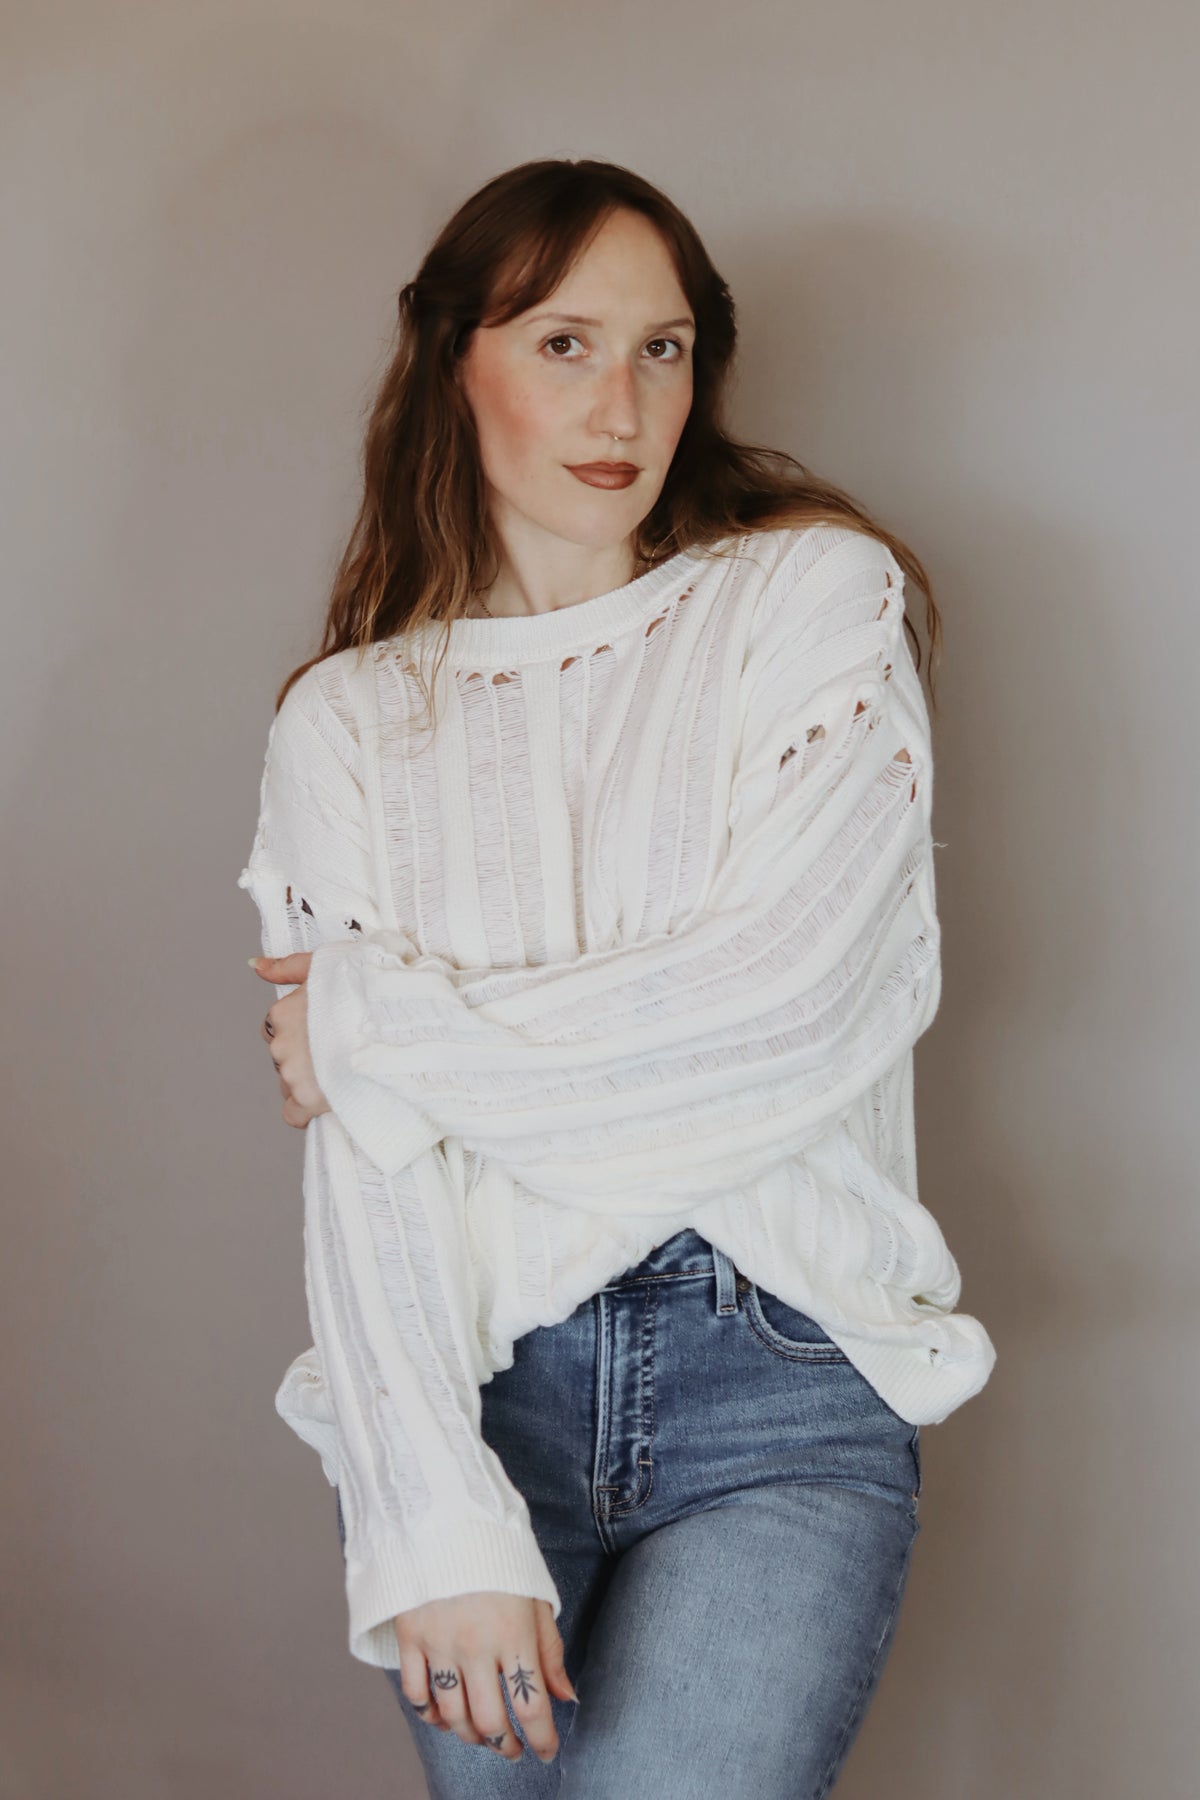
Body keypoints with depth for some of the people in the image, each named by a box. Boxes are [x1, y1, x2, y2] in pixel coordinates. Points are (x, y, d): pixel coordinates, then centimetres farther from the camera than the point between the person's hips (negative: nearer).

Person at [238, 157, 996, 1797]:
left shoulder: (812, 596, 4)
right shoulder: (349, 718, 8)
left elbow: (777, 1008, -10)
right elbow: (360, 1163, -2)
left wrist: (380, 1029, -4)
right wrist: (435, 1520, -16)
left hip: (778, 1373, -2)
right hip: (472, 1379, 2)